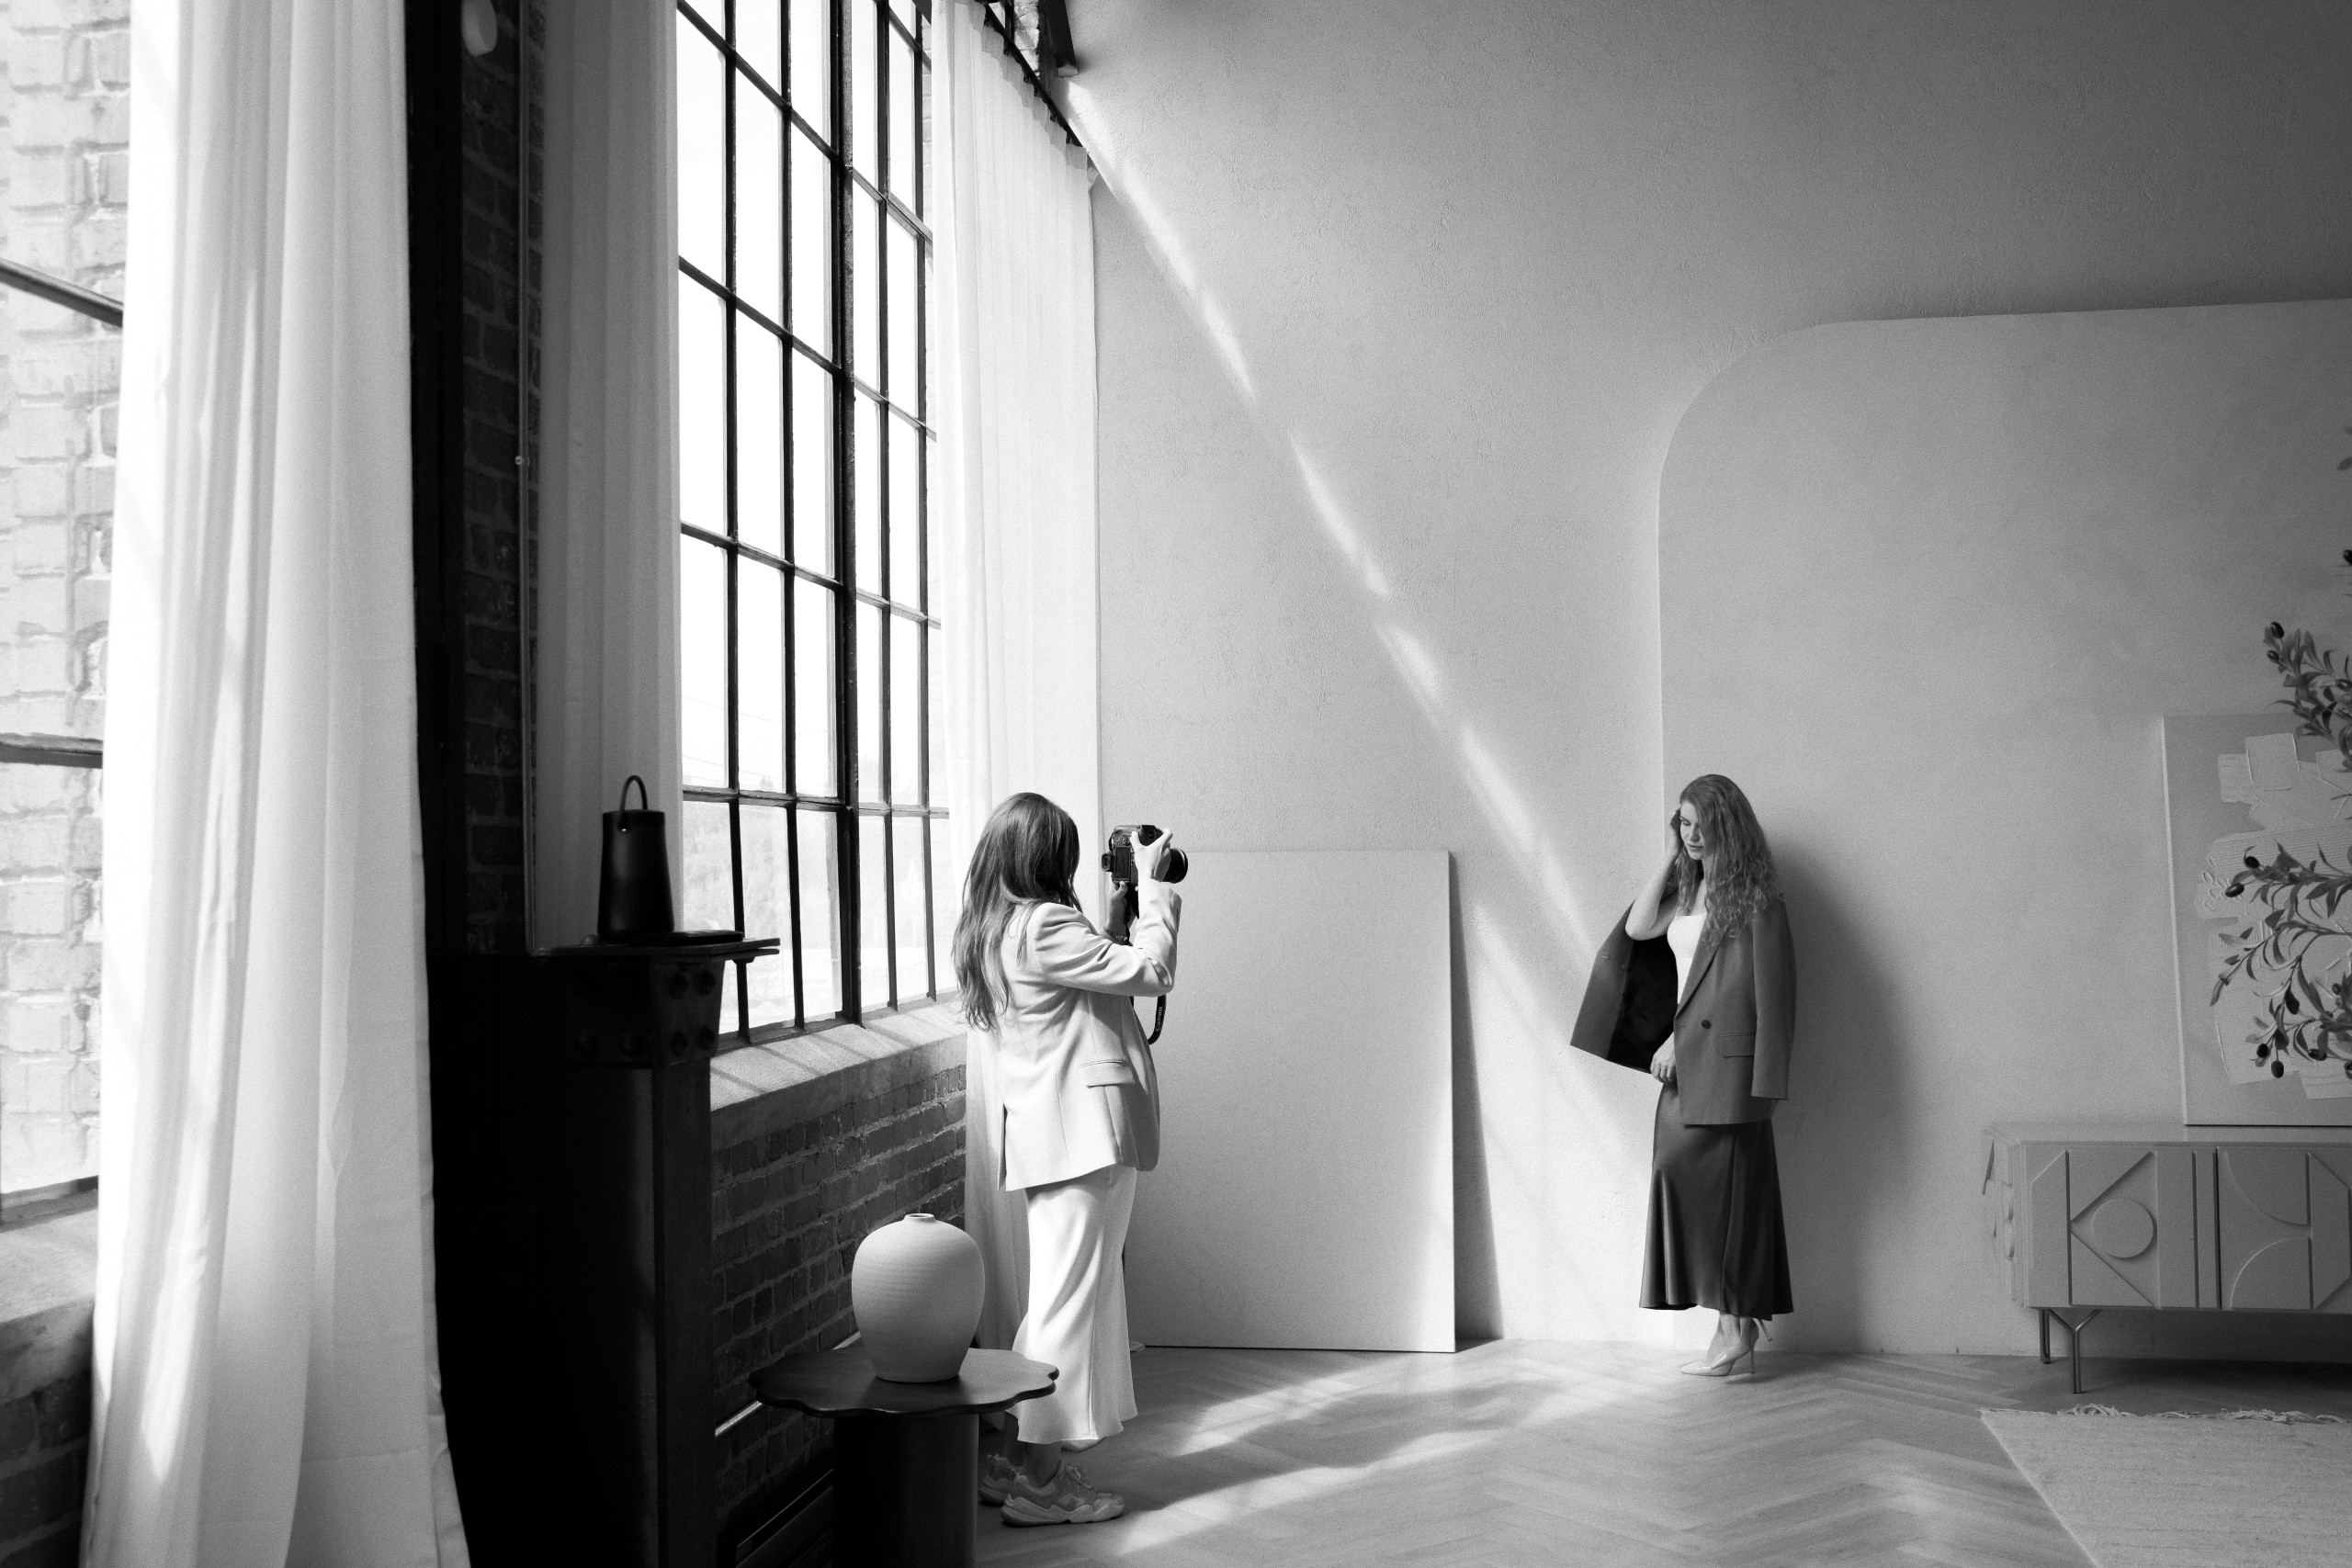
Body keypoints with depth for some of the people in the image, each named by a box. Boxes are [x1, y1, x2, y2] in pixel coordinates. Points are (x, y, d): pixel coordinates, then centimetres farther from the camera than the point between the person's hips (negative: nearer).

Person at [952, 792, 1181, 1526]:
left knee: (1056, 1294, 17)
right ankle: (1037, 1480, 2)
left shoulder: (988, 931, 14)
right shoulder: (1042, 926, -17)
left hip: (1048, 1134, 10)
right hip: (1085, 1131, -10)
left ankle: (1014, 1458, 23)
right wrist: (1152, 887, -6)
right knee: (1073, 1295, -4)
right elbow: (1151, 971, -15)